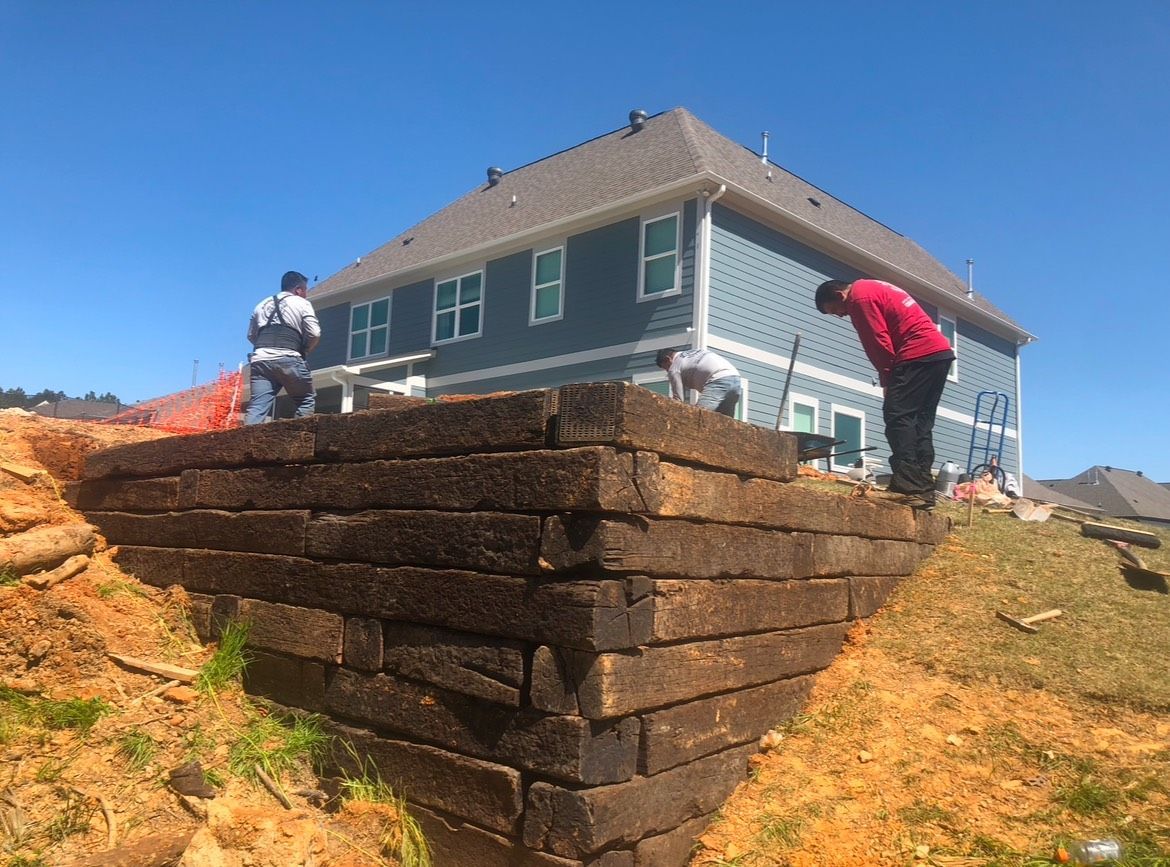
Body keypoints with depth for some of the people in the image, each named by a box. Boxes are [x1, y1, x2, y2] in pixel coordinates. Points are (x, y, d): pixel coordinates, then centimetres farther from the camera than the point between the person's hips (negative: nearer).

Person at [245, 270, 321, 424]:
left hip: (260, 360, 5)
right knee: (307, 400, 10)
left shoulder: (262, 305, 25)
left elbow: (251, 336, 27)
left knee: (257, 407, -3)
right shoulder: (302, 303, 9)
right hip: (288, 360, -4)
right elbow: (314, 333, -2)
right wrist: (304, 351, 14)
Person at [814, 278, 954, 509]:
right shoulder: (874, 289, 25)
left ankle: (908, 485, -18)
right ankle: (924, 490, 4)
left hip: (919, 355, -10)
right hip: (941, 351, 10)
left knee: (896, 416, -11)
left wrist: (886, 382, 0)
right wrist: (891, 381, 12)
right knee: (921, 422, 8)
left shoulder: (860, 298, -5)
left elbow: (879, 343, -10)